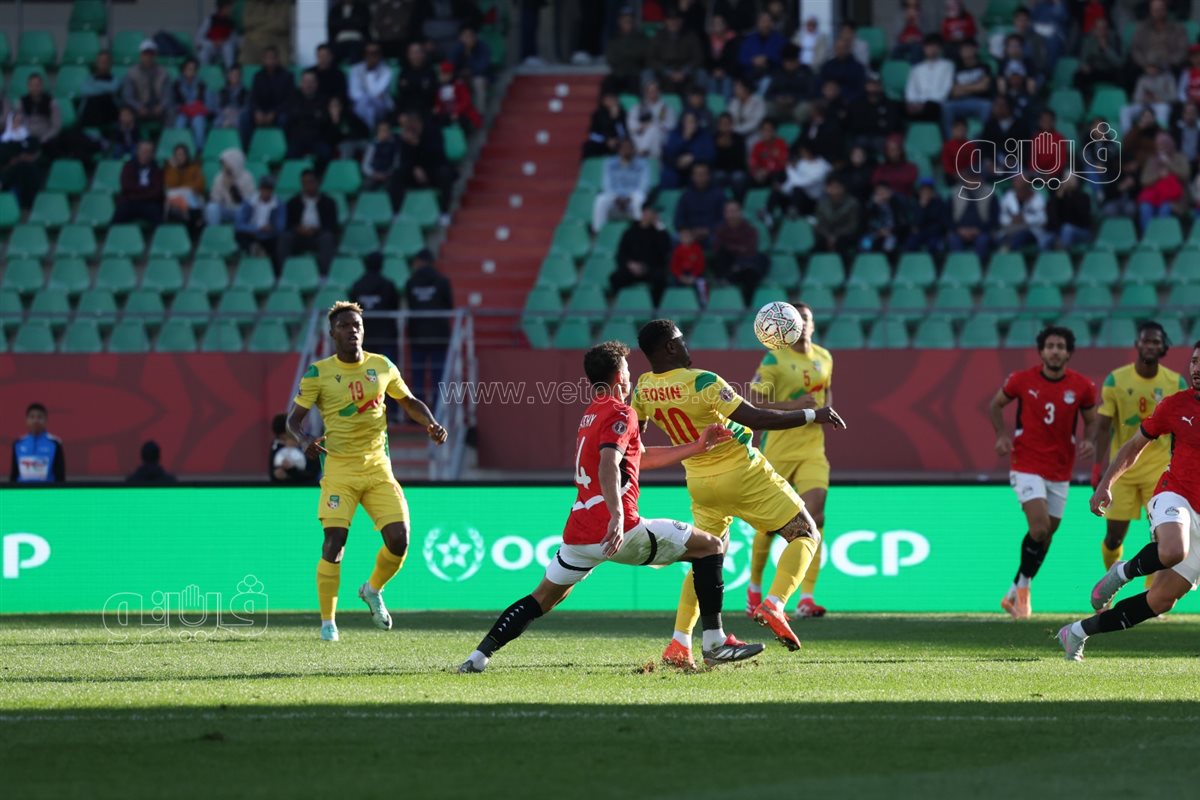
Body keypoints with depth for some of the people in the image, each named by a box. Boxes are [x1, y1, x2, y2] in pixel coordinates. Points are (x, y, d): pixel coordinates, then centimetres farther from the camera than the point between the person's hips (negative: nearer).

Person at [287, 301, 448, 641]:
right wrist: (304, 441, -22)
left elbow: (410, 403, 18)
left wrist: (431, 424, -1)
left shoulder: (382, 367, 5)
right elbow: (294, 418, 0)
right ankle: (327, 622, -1)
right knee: (335, 540, -14)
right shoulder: (318, 373, -4)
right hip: (339, 466, -3)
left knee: (399, 540, -7)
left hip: (378, 466, 3)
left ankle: (373, 590, 24)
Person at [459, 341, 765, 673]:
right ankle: (715, 643, -4)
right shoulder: (620, 413, -5)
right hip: (619, 530, -8)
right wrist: (617, 515, -36)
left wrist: (697, 447, 29)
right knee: (711, 546, 3)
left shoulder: (592, 413, 23)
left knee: (542, 598, 20)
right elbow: (609, 465, -23)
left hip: (578, 532, 8)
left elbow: (640, 457, 32)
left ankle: (480, 655, 6)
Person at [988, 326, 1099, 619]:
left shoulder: (1082, 387, -4)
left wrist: (1089, 441, -12)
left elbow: (1091, 420, 9)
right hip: (1027, 466, -4)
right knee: (1040, 526, -20)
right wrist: (1001, 435, -7)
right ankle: (1023, 586, 0)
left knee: (1046, 533, 11)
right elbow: (996, 404, 8)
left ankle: (1015, 594, 28)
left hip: (1060, 471, 4)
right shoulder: (1022, 380, -8)